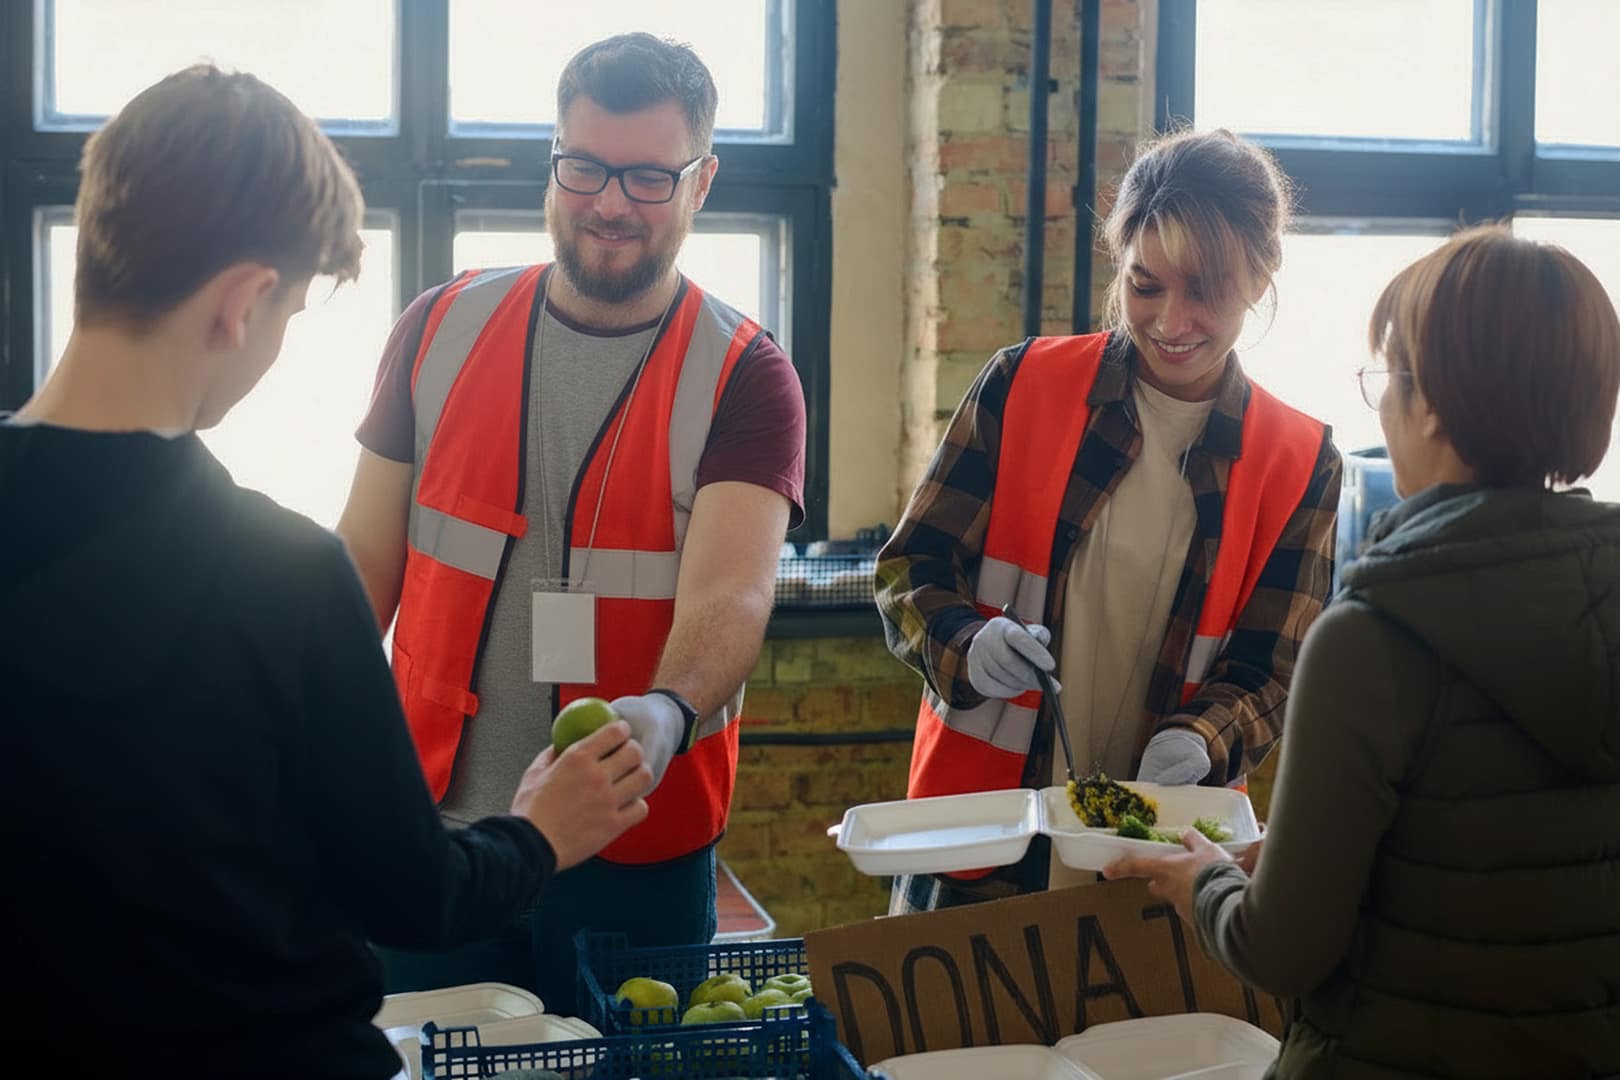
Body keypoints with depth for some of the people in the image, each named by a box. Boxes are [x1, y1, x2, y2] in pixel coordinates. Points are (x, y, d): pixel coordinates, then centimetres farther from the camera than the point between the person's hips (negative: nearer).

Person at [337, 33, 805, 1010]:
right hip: (433, 824, 2)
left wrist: (669, 713, -39)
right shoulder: (443, 330, 3)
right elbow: (368, 558, 8)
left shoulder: (744, 377, -5)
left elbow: (730, 596, -19)